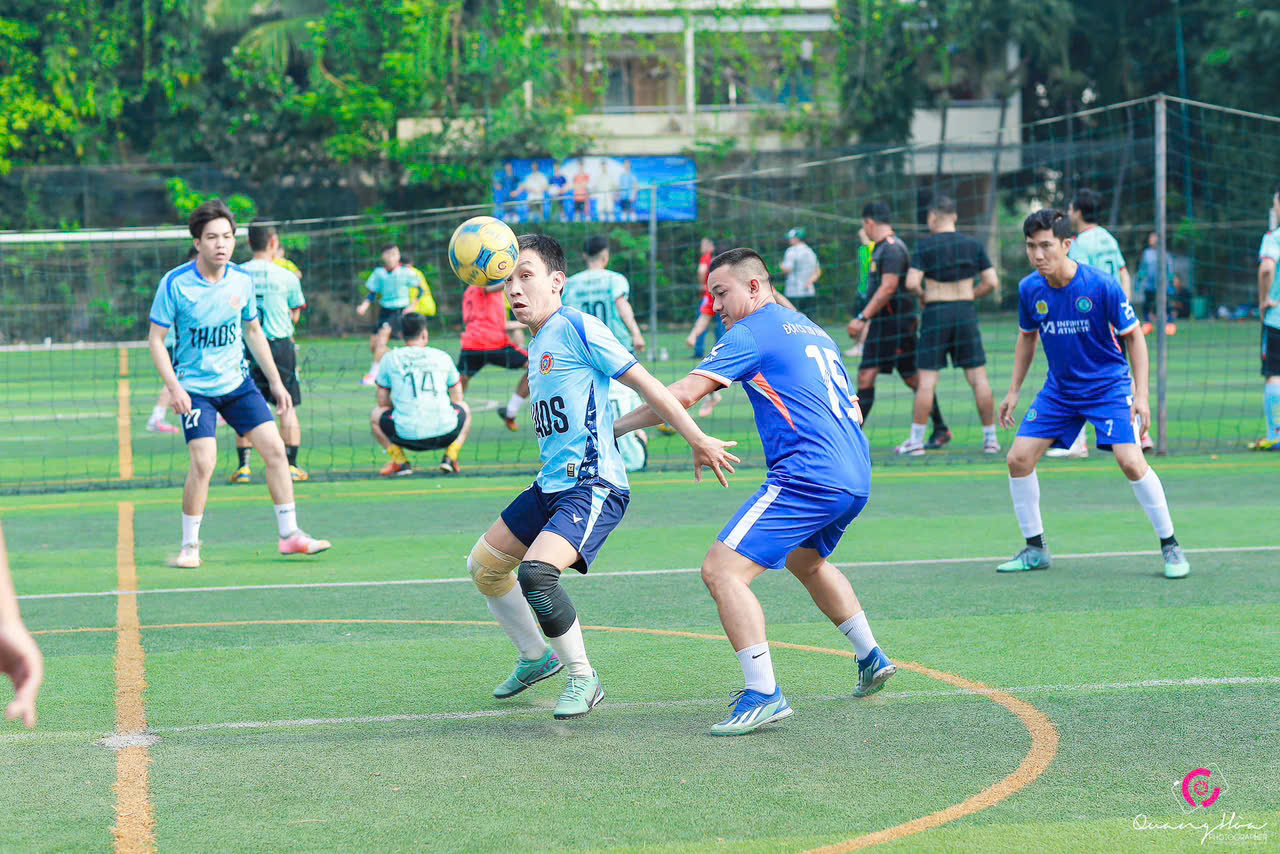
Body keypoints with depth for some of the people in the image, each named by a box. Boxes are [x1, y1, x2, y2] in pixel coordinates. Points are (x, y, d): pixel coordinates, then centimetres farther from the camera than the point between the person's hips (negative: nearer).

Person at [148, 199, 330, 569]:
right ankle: (189, 545, -2)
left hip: (237, 382, 5)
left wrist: (276, 381, 12)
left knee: (275, 448, -3)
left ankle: (290, 534, 8)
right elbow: (156, 339, -9)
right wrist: (174, 387, -20)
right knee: (203, 462, -18)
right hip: (195, 388, -4)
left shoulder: (242, 281, -1)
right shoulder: (175, 283, -14)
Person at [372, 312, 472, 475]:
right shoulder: (442, 357, 11)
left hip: (408, 436, -1)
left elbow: (383, 402, 14)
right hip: (445, 433, 1)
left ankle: (400, 462, 10)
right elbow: (457, 399, 20)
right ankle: (450, 457, 12)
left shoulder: (390, 359, 8)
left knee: (376, 415, 27)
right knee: (465, 409, 33)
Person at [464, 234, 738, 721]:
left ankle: (583, 679, -9)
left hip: (593, 488, -10)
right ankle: (536, 657, 35)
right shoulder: (537, 344, 15)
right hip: (551, 484, 10)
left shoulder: (577, 327, -11)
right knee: (483, 566, 16)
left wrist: (698, 441, -9)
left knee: (535, 573, -28)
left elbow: (645, 385, -10)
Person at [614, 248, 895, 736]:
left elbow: (682, 396, -9)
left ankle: (763, 693, -21)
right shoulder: (813, 331, 23)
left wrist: (614, 428, -1)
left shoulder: (751, 334, -3)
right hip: (856, 479, 10)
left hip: (807, 477, -10)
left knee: (721, 570, -13)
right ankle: (871, 660, 42)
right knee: (806, 561, 36)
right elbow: (849, 409, 28)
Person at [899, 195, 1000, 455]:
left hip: (935, 314, -2)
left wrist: (922, 293, 7)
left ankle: (916, 439, 2)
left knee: (926, 380, 1)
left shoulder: (926, 245, -5)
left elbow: (911, 283, -13)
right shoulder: (973, 245, 5)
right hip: (966, 312, 3)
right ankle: (991, 439, 8)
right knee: (978, 377, 6)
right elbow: (992, 282, 3)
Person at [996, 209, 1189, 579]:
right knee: (1019, 458, -4)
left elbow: (1134, 335, -10)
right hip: (1059, 389, 5)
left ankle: (1171, 547, -4)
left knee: (1130, 461, -20)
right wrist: (1013, 391, 12)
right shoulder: (1029, 289, -7)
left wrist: (1141, 394, -16)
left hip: (1108, 385, -5)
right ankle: (1035, 549, 13)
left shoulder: (1101, 284, -21)